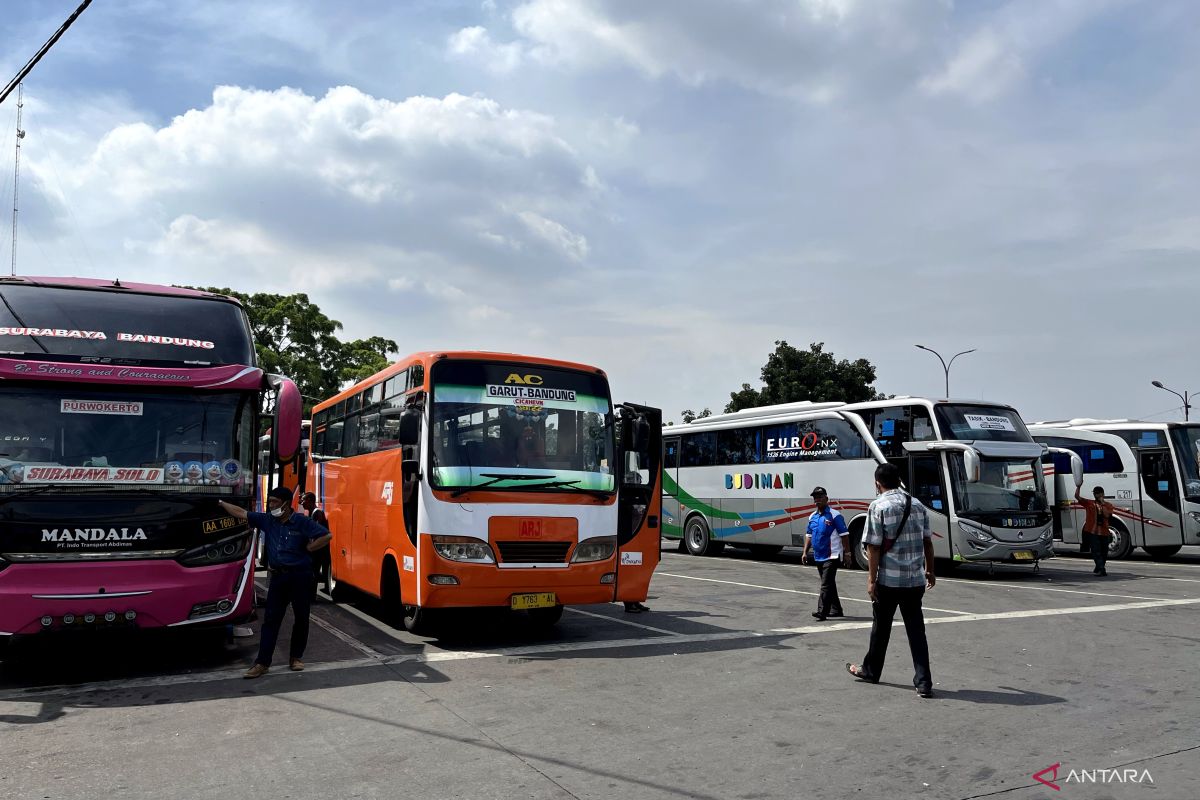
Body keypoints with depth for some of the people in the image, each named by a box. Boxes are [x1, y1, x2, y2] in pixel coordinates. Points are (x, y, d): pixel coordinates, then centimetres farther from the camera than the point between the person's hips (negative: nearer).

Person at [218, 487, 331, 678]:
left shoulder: (302, 522, -9)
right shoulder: (267, 520, 6)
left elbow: (326, 536, -14)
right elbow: (241, 513, 11)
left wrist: (309, 549, -11)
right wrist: (221, 503, 11)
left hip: (300, 576, -4)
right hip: (278, 576, 4)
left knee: (301, 618, 6)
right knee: (271, 619, 1)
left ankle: (296, 657, 21)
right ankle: (262, 663, 3)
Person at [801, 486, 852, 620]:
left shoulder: (834, 515, -10)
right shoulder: (812, 517, 11)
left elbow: (844, 535, -10)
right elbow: (809, 536, 18)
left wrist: (847, 554, -13)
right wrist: (805, 552, 12)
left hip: (831, 556, -7)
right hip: (818, 557, 7)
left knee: (826, 585, -12)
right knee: (829, 584, 15)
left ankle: (822, 612, -16)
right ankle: (836, 610, 25)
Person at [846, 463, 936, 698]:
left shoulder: (879, 506, -10)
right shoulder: (917, 505, 6)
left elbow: (874, 547, -13)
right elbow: (927, 542, 11)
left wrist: (872, 579, -10)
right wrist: (930, 571, 22)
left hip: (888, 580, -4)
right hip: (915, 580, 4)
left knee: (881, 627, 12)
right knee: (916, 629, 7)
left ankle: (871, 670, 29)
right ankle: (924, 683, 3)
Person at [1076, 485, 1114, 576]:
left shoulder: (1108, 505, 7)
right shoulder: (1089, 503, 5)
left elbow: (1107, 515, -12)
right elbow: (1077, 496, -5)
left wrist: (1103, 504, -10)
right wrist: (1078, 486, -17)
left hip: (1104, 533, 2)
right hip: (1092, 532, -2)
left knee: (1104, 553, 11)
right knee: (1096, 552, -12)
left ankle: (1098, 569, 29)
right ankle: (1101, 570, -17)